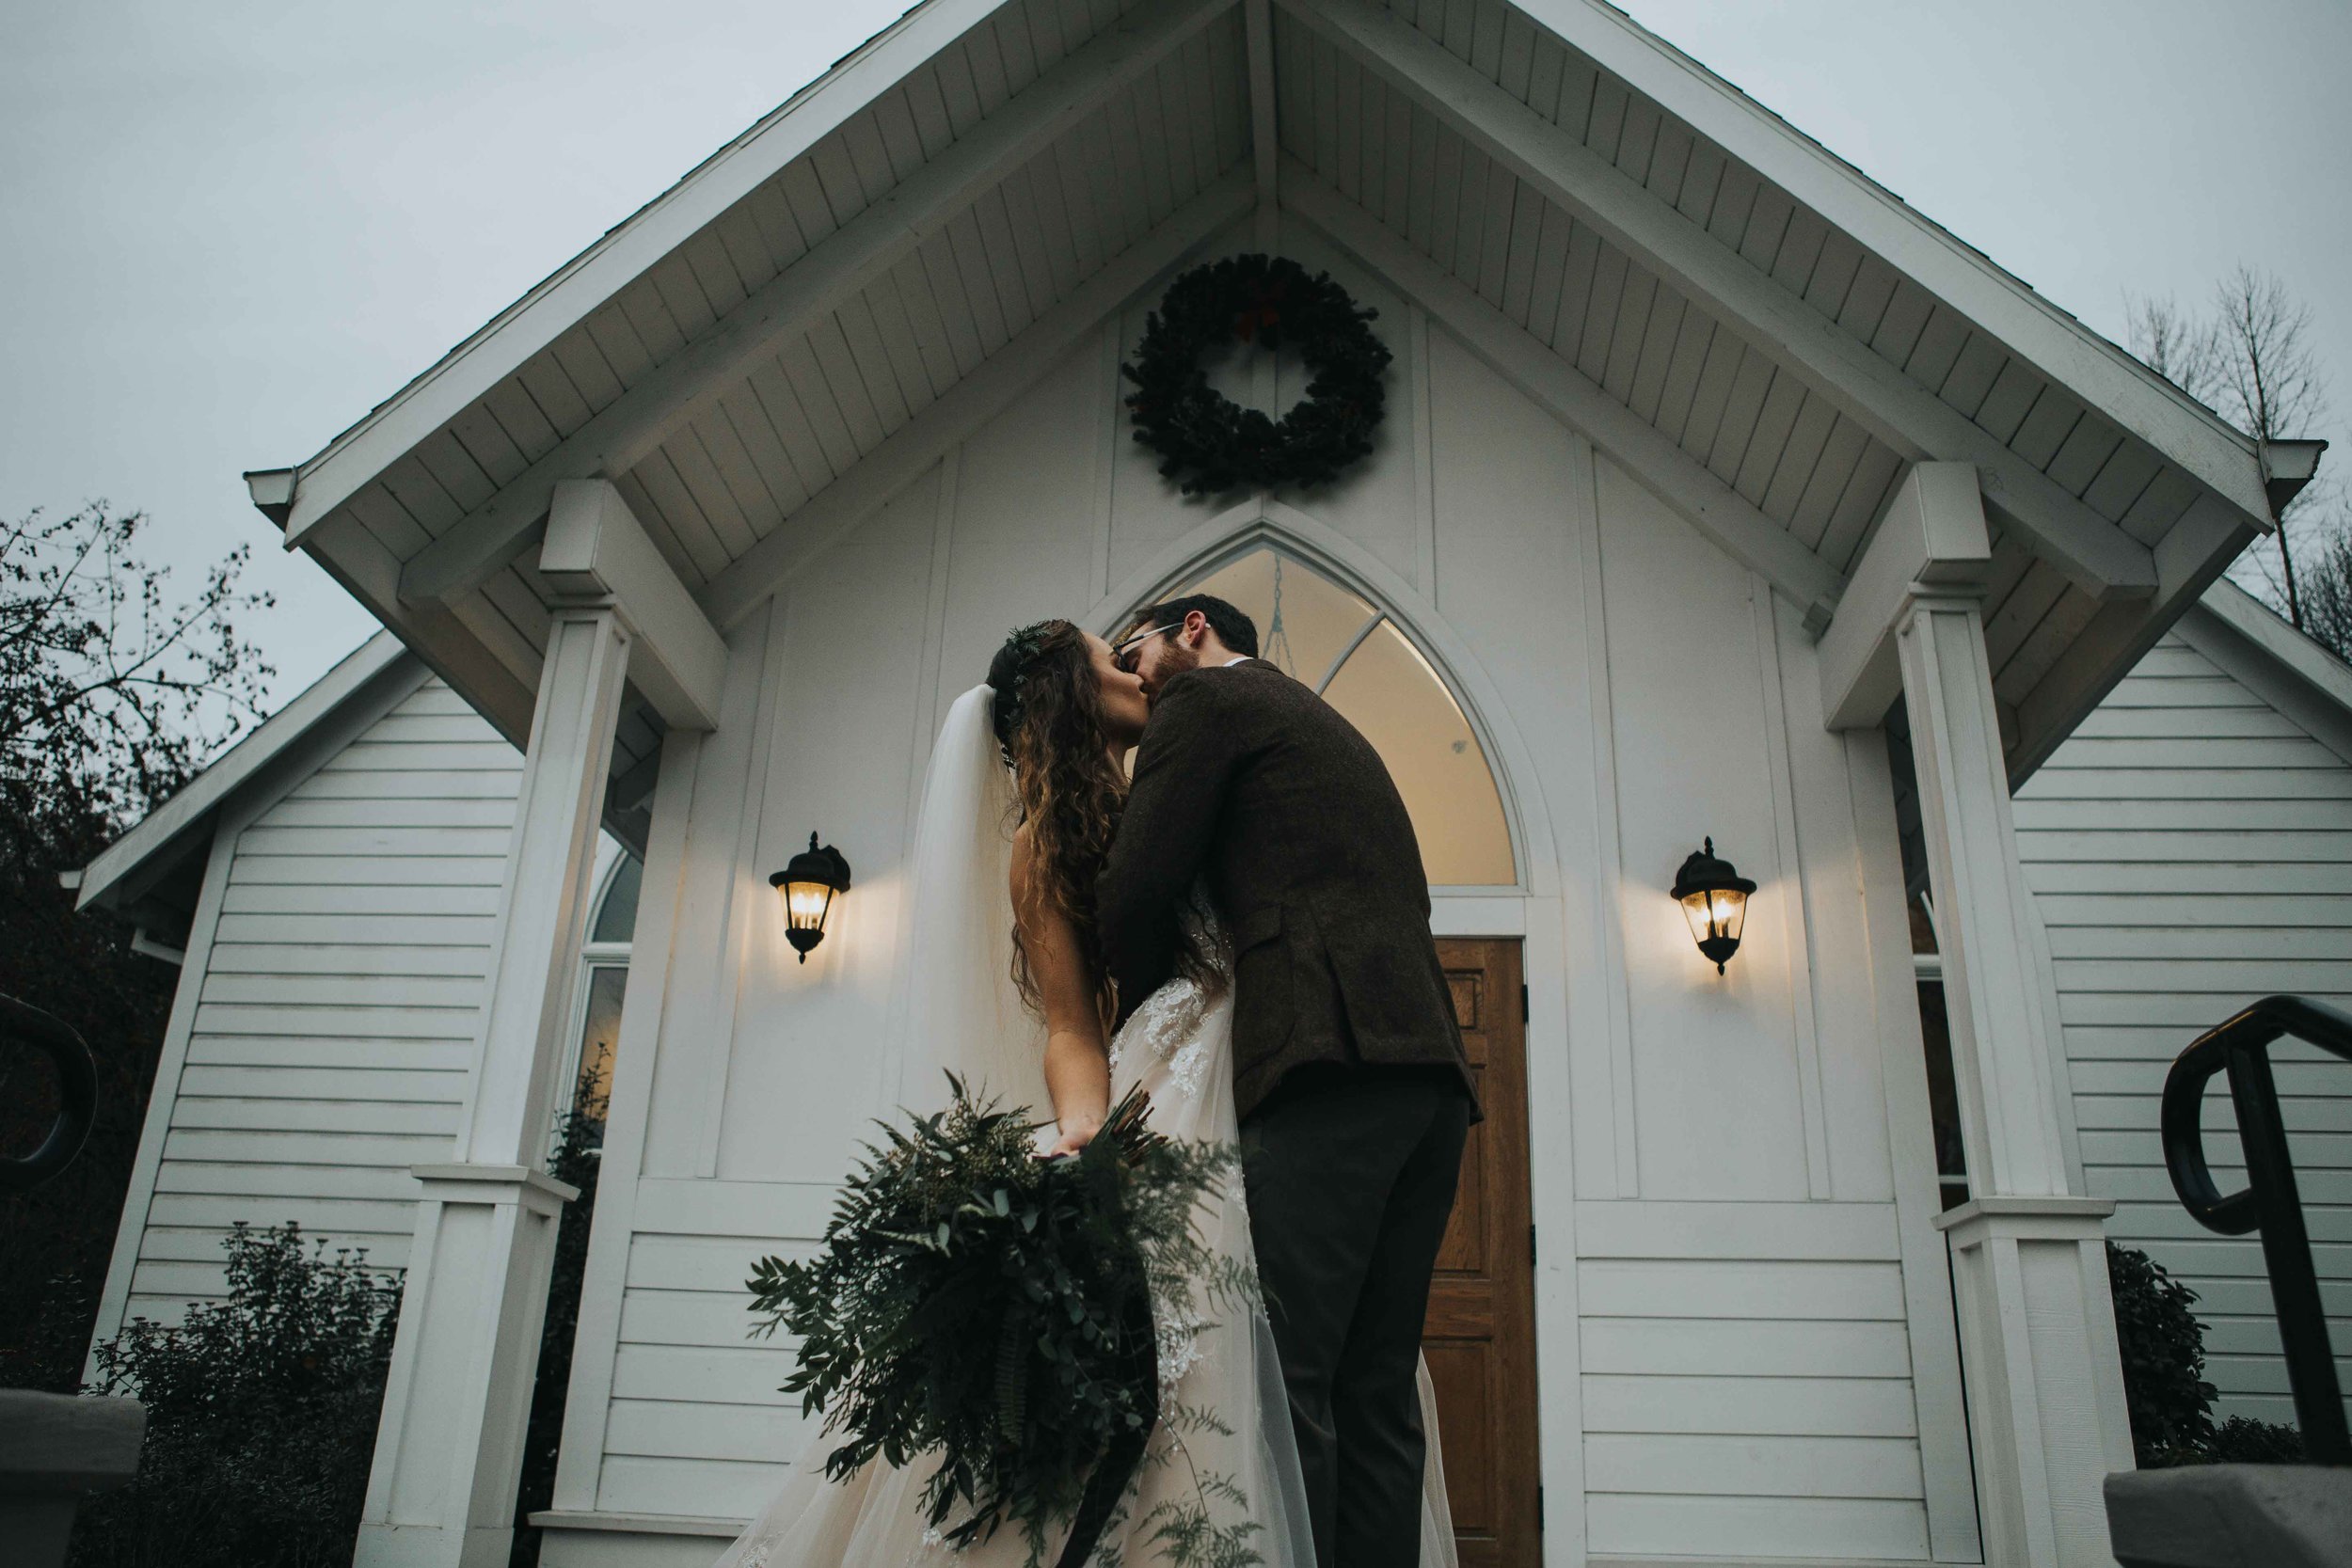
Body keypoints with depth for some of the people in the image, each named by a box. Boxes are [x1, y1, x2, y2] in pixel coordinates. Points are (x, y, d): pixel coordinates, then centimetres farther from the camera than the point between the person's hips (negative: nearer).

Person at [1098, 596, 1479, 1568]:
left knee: (1285, 1374, -13)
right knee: (1375, 1391, 6)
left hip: (1330, 1059, -9)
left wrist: (1146, 1024, 18)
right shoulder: (1328, 727, 34)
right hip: (1429, 1065, 9)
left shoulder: (1205, 698, 9)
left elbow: (1134, 894, 0)